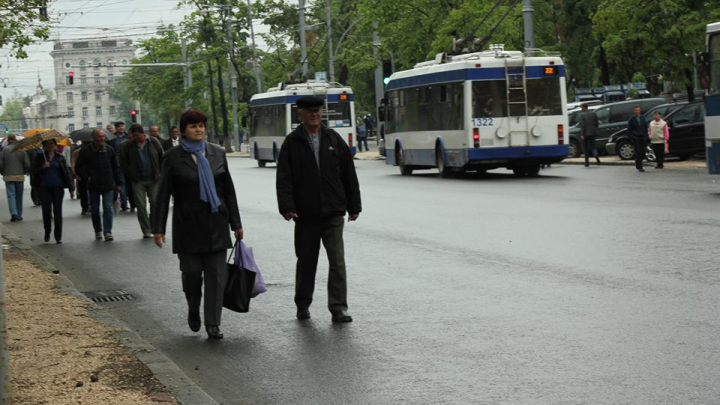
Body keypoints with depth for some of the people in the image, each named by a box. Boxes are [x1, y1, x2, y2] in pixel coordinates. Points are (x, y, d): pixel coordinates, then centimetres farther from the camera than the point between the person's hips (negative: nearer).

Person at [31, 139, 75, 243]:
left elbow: (67, 171, 4)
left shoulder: (60, 157, 6)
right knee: (46, 211, 0)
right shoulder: (40, 157, 7)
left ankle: (58, 236, 3)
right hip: (45, 187, 0)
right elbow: (34, 171, 2)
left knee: (58, 211, -2)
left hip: (58, 187, 0)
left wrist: (71, 187, -3)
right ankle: (47, 232, 20)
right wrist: (43, 167, -17)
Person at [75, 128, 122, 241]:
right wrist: (86, 178, -7)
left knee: (108, 208, -9)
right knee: (95, 210, 7)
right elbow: (78, 167, 5)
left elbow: (116, 167, 10)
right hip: (93, 185, 0)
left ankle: (108, 232, -8)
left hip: (108, 185, 0)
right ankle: (98, 231, 22)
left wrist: (118, 183, 8)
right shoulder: (86, 151, -2)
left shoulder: (109, 150, 4)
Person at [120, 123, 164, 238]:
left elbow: (162, 158, 2)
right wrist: (130, 174, -2)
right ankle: (146, 231, 5)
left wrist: (160, 174, -2)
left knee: (155, 204, 1)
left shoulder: (153, 142, -1)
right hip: (138, 180, 0)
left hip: (153, 179, 0)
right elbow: (123, 162, 6)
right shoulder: (129, 146, 0)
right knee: (141, 206, -1)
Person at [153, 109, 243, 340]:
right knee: (192, 272, 0)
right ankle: (193, 310, 29)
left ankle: (213, 325, 2)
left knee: (217, 274, -2)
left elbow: (228, 190, 11)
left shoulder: (217, 153, 7)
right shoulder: (173, 157, -1)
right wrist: (158, 228, -5)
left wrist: (236, 223, 10)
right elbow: (163, 195, -1)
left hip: (216, 223, 2)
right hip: (188, 225, -2)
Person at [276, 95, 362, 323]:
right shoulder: (292, 143, 1)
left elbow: (349, 175, 11)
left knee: (337, 261, -7)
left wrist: (354, 206, 10)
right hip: (305, 214, -1)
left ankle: (338, 308, -4)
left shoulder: (334, 140, 7)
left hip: (333, 213, 1)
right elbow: (283, 179, -4)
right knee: (306, 262, 10)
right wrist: (287, 207, -16)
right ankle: (303, 305, 26)